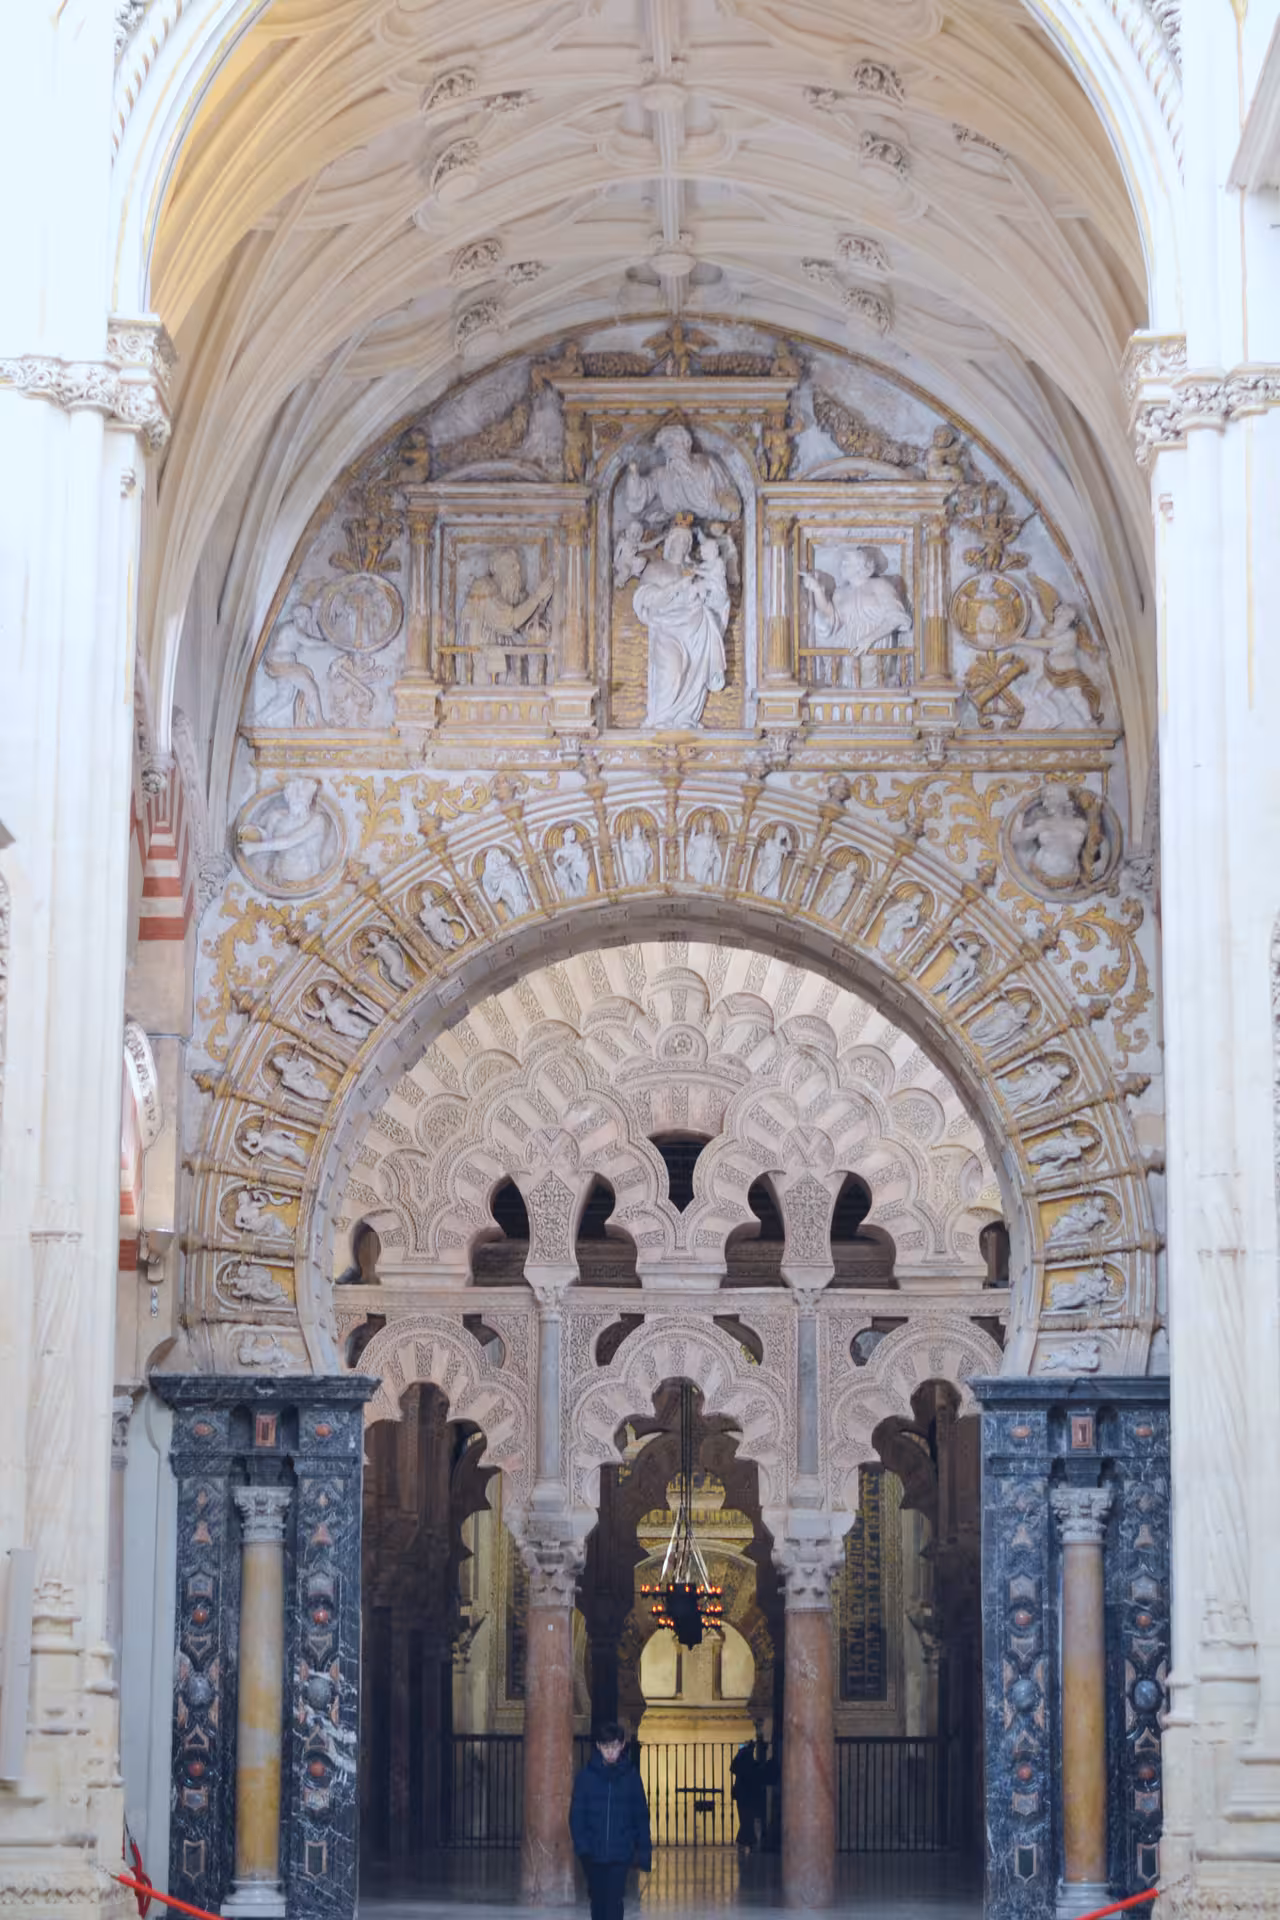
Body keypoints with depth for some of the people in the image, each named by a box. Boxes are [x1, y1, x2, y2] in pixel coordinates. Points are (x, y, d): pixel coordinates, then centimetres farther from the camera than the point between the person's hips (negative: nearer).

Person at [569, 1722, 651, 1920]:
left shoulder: (631, 1777, 1)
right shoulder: (586, 1776, 0)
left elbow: (641, 1816, 4)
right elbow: (576, 1813, -1)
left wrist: (644, 1851, 0)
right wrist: (581, 1844, -12)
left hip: (620, 1853, -1)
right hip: (593, 1854, 1)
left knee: (614, 1901, -10)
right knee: (598, 1900, 12)